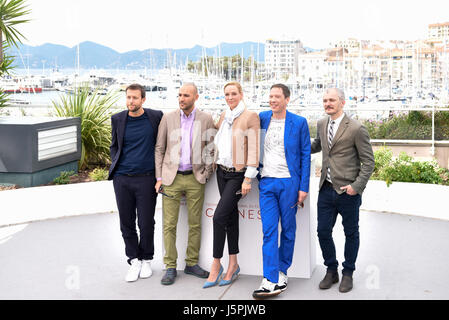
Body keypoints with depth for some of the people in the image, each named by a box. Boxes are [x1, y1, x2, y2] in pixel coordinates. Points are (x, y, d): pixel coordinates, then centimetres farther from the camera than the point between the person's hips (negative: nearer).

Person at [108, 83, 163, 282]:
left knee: (146, 223, 3)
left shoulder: (156, 117, 0)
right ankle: (134, 261, 19)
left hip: (146, 178, -2)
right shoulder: (117, 119, 5)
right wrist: (115, 165, 6)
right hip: (122, 179, 2)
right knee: (127, 223, 6)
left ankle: (146, 260, 22)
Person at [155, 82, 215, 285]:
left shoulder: (206, 119, 4)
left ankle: (192, 263, 19)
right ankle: (170, 267, 7)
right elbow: (159, 149, 6)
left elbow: (211, 149, 9)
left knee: (195, 223, 6)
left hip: (195, 178, 1)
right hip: (171, 177, 0)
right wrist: (159, 177, 1)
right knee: (169, 224, -1)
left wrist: (206, 175, 1)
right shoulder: (168, 118, 4)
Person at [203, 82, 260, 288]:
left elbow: (254, 149, -13)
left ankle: (216, 264, 0)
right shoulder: (224, 117, 11)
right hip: (222, 172, 6)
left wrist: (248, 179, -17)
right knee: (231, 216, 10)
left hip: (238, 174, -6)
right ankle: (233, 265, 18)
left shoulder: (250, 117, -9)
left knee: (219, 216, -12)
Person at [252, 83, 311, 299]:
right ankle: (271, 281, -5)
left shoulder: (299, 123, 1)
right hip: (266, 182, 2)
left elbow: (305, 156, 1)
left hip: (289, 182, -2)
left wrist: (303, 187, -4)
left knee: (288, 230, 6)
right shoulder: (261, 118, 9)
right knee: (269, 231, -4)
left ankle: (282, 272, 21)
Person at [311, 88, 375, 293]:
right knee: (323, 231, 6)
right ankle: (331, 270, 26)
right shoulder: (321, 124, 7)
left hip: (348, 192, -5)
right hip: (326, 189, 5)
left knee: (351, 233, 10)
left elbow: (368, 162, -8)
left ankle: (348, 273, 27)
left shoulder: (356, 129, -11)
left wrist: (357, 186, -16)